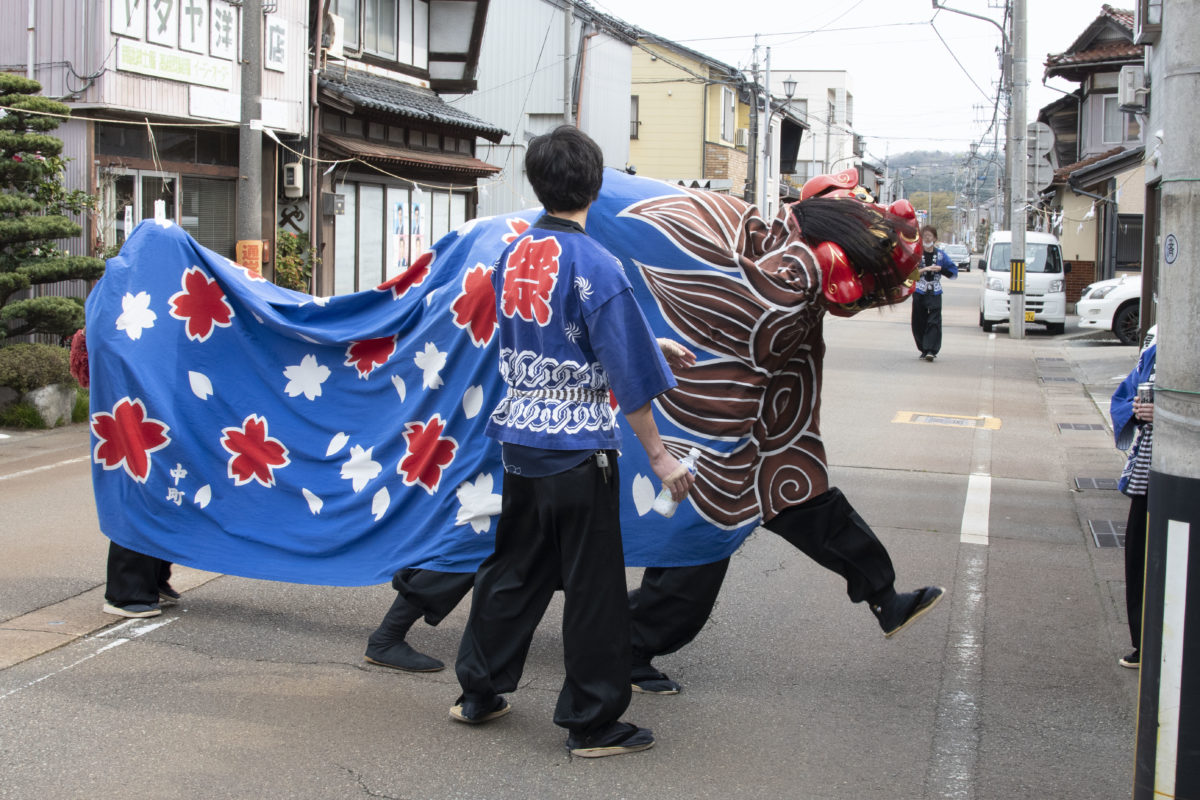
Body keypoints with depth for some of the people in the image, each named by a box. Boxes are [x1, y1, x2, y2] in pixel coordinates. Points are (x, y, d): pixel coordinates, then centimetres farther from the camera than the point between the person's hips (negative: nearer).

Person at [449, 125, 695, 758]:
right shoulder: (594, 266, -15)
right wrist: (658, 455, -8)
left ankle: (479, 692, 29)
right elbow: (628, 375, -14)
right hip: (578, 447, -6)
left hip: (518, 439, 7)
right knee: (593, 586, 4)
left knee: (513, 568, 19)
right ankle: (593, 723, 12)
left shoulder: (512, 256, 4)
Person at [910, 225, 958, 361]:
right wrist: (925, 269, -19)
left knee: (934, 322, -12)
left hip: (934, 293, 0)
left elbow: (954, 272, 8)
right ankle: (924, 349, 18)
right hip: (919, 292, 0)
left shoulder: (940, 254, 6)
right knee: (919, 323, 4)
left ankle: (931, 350, -17)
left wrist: (941, 269, -9)